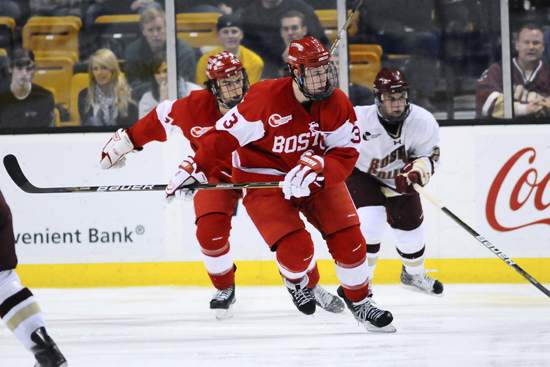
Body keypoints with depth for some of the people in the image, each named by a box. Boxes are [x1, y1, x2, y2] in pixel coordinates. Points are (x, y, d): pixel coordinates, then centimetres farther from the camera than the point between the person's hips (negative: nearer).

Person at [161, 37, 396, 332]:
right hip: (263, 180, -4)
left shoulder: (337, 104, -11)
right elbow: (225, 135, -20)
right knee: (296, 248, -19)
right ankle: (296, 281, 19)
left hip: (317, 179, 4)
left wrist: (315, 169, -32)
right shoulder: (266, 98, -25)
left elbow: (345, 154, -13)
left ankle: (358, 300, 20)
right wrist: (193, 169, -27)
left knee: (348, 238, -5)